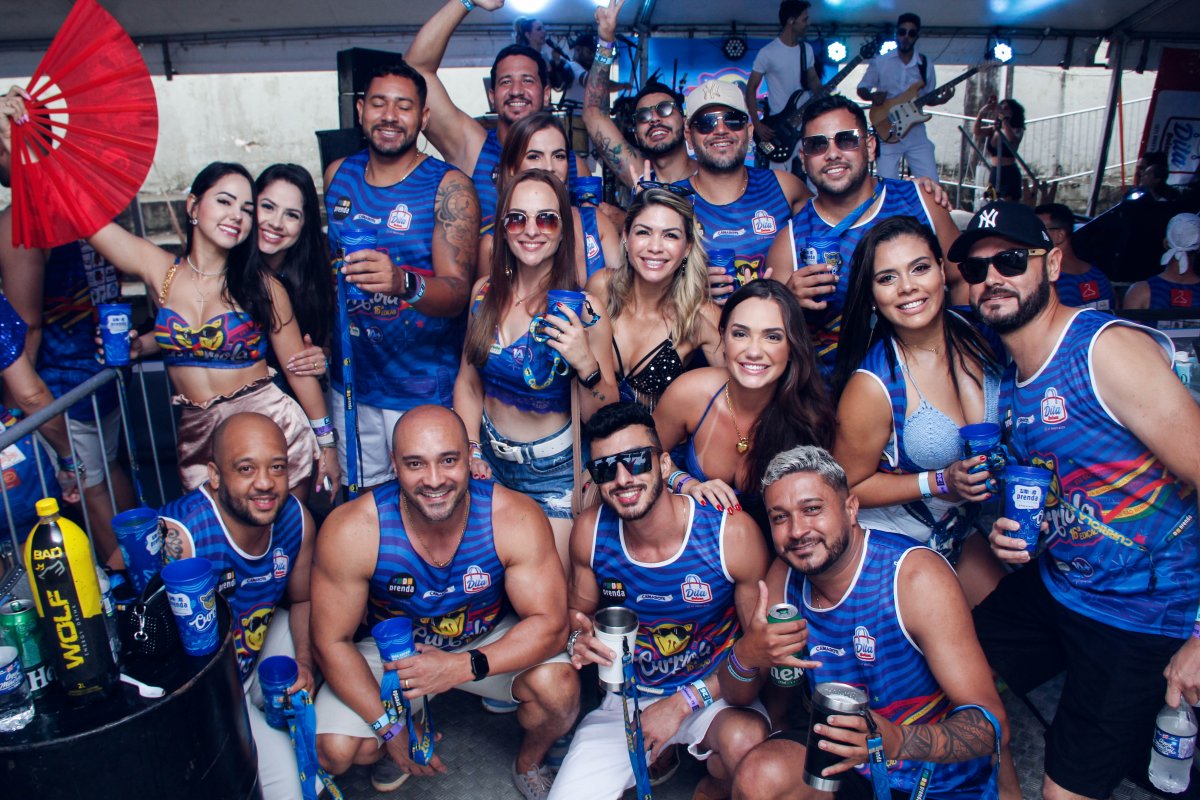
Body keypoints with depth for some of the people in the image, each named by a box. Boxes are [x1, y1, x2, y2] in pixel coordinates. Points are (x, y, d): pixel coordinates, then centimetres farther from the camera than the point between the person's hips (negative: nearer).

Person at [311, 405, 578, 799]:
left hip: (491, 643, 0)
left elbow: (550, 624, -24)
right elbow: (331, 642, -17)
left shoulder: (516, 519, -27)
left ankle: (530, 764, 11)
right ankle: (396, 748, 19)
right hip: (394, 650, 1)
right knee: (335, 751, -20)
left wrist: (464, 666, -38)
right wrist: (391, 728, -22)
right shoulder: (350, 531, -27)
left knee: (559, 687, -26)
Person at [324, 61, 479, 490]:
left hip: (424, 390, -4)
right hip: (350, 381, 5)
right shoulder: (338, 174, 5)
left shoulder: (448, 186, -10)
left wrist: (403, 283, -38)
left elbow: (457, 293, -19)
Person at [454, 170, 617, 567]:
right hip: (490, 459, 4)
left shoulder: (583, 310, -18)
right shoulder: (486, 292, -6)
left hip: (552, 471, -4)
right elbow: (468, 383, 5)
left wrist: (587, 365, -32)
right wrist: (471, 454, -4)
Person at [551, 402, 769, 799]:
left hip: (712, 692, -2)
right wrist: (578, 640, -18)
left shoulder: (732, 533, -21)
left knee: (745, 742, -33)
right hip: (628, 695, 2)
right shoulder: (590, 531, -12)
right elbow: (579, 610, 7)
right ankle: (658, 755, 15)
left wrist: (682, 703, -17)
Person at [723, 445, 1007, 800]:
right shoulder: (785, 575, -6)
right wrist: (745, 656, -24)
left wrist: (897, 742, -41)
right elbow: (737, 696, -1)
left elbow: (992, 722, -23)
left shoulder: (916, 576, -22)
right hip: (839, 759, 3)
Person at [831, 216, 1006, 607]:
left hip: (961, 529, 6)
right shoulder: (872, 386, -28)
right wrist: (941, 482, -22)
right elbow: (849, 488, -16)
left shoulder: (977, 335, -12)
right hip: (892, 543, -5)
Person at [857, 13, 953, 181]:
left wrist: (940, 100, -8)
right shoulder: (880, 62, 1)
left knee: (931, 184, -4)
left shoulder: (926, 65, 6)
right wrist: (872, 96, -16)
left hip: (916, 134, 2)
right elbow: (862, 89, 6)